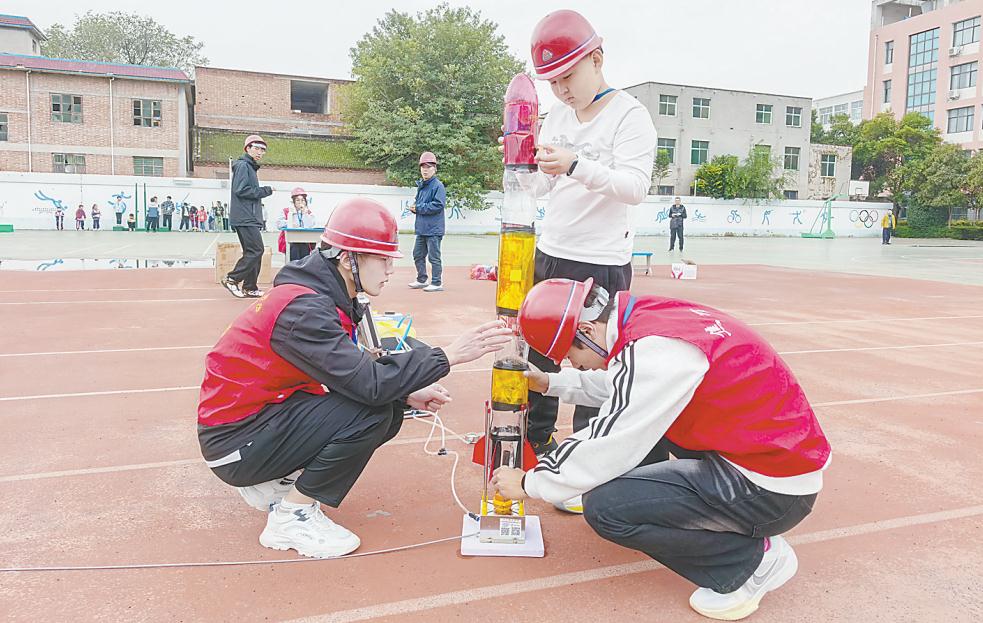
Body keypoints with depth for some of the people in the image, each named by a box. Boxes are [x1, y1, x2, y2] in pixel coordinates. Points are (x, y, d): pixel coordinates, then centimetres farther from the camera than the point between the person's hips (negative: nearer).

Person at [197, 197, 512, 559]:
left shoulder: (329, 298, 3)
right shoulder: (303, 308, -26)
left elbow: (353, 371, 8)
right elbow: (368, 383, -32)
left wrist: (405, 393, -6)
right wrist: (448, 355, -27)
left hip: (267, 411, 9)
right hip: (234, 443, -9)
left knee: (389, 409, -1)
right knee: (371, 412, -23)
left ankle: (276, 480, 11)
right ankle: (290, 518, -7)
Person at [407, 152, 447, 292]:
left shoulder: (438, 186, -11)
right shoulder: (421, 185, 15)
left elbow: (438, 205, -20)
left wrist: (418, 208, -14)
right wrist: (414, 207, 2)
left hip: (433, 229, -9)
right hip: (421, 228, 9)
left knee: (434, 257, -4)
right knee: (418, 254, 16)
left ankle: (437, 283, 4)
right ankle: (421, 280, 29)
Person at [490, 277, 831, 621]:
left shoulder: (655, 348, -25)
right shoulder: (652, 313, 2)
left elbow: (610, 450, -20)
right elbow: (617, 385, 23)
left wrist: (530, 484, -5)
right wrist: (551, 382, 23)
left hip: (775, 489, -9)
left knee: (604, 507, -17)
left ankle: (753, 558, -1)